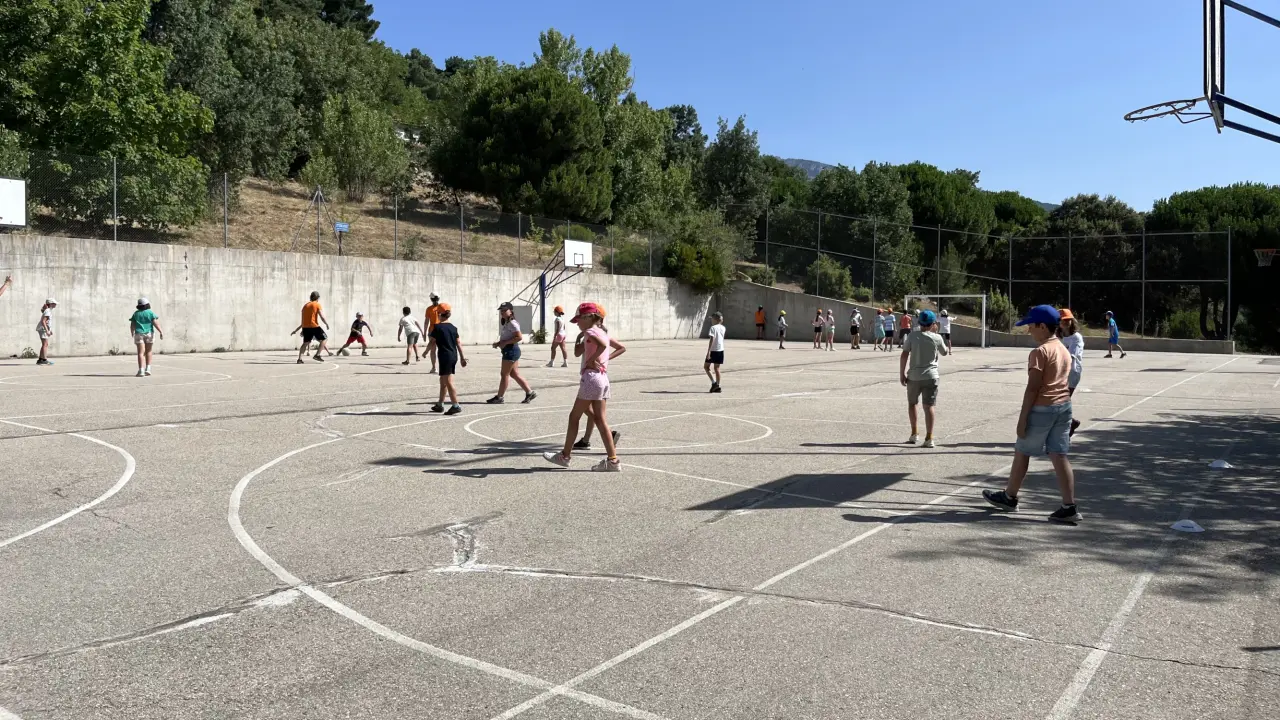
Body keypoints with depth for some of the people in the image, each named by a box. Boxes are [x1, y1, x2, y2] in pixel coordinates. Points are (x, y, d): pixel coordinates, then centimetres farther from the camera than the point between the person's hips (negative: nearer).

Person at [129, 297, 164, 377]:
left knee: (141, 353, -5)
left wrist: (132, 333, 22)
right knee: (148, 352, 16)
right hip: (149, 334, 0)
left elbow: (132, 325, 5)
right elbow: (156, 323, -10)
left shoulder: (136, 314, 4)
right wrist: (161, 332, -10)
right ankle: (148, 369, 14)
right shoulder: (150, 313, 0)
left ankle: (141, 370, -16)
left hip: (139, 334, 0)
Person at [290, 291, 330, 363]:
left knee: (306, 343, 15)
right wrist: (327, 324, 7)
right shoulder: (317, 305, 0)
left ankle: (299, 359, 4)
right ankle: (317, 355, -4)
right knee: (325, 338, 6)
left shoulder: (305, 306, 19)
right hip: (314, 326, -6)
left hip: (305, 327, 6)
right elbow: (322, 317, -9)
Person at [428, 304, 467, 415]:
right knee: (443, 381, 17)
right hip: (454, 356, 7)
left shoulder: (437, 327, -9)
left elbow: (432, 342, -7)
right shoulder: (453, 327, 9)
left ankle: (456, 406, -11)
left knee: (448, 382, -6)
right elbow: (458, 343, 9)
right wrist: (462, 357, 12)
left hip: (445, 356, -7)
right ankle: (440, 404, 26)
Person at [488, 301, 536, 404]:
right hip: (508, 351, 10)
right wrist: (499, 343, 6)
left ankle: (500, 397, 7)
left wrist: (505, 342, -21)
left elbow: (519, 337, -23)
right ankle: (530, 392, 15)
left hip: (511, 350, -10)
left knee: (505, 374, -2)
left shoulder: (512, 323, -14)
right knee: (514, 374, 12)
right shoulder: (505, 324, 16)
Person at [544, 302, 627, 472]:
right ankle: (612, 460, 2)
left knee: (574, 416, 4)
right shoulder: (603, 332, 17)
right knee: (600, 419, 7)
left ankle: (565, 456, 13)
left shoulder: (590, 332, -9)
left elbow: (603, 345, -29)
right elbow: (622, 348, 21)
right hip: (603, 378, 9)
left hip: (591, 377, -9)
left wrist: (591, 360, -18)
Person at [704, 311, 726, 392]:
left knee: (706, 366, 5)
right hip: (721, 350, 6)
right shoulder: (723, 328, 9)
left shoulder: (713, 328, -11)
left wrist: (708, 351, -19)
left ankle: (714, 382, -8)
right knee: (717, 368, 10)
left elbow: (712, 340, -18)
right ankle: (717, 386, 8)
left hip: (713, 350, -6)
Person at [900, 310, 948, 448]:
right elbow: (944, 352, 15)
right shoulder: (936, 338, -3)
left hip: (914, 376, 1)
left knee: (912, 403, 19)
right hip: (930, 376, -1)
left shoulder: (912, 336, -2)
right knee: (929, 406, -2)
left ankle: (914, 434, 22)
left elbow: (904, 355, -6)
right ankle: (929, 439, -7)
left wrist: (902, 374, 1)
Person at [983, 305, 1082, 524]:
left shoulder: (1040, 352, -15)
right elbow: (1061, 383, 16)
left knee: (1022, 453, 9)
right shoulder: (1064, 350, 12)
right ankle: (1069, 507, 0)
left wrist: (1022, 418, -17)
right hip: (1063, 406, 8)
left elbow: (1033, 388, -18)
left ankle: (1009, 497, 23)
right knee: (1059, 456, 5)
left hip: (1042, 409, -8)